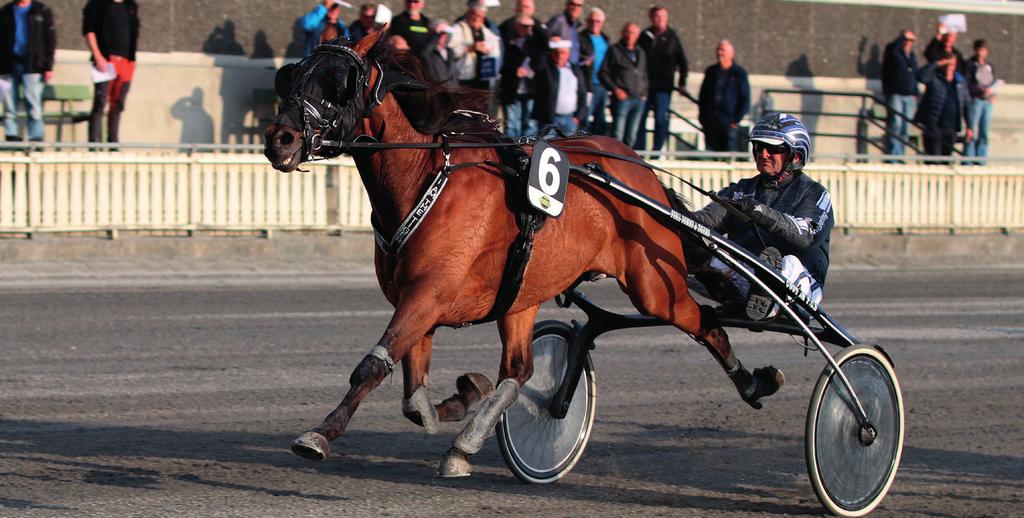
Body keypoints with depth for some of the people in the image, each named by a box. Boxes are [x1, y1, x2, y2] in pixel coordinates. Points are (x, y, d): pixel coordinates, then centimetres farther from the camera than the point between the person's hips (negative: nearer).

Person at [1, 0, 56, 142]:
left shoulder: (42, 12, 8)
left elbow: (50, 40, 6)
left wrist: (48, 66, -2)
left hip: (32, 66, -3)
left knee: (33, 105, -8)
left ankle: (36, 137, -7)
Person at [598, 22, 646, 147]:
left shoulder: (641, 53, 18)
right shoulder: (615, 51, 1)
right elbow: (603, 73, -3)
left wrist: (644, 92, 12)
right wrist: (615, 89, -13)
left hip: (639, 99, 6)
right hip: (622, 98, -6)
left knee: (631, 137, 6)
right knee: (617, 135, -11)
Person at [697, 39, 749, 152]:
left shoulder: (739, 73, 2)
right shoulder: (711, 71, 14)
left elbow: (745, 99, 1)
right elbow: (703, 95, 20)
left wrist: (737, 119, -7)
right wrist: (702, 115, 9)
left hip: (729, 121, -4)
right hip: (710, 121, 4)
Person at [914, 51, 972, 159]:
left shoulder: (960, 81, 10)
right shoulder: (934, 78, -2)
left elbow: (966, 105, 14)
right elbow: (921, 76, -24)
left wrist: (969, 127, 11)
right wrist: (936, 64, -22)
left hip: (951, 128, 5)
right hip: (933, 126, -4)